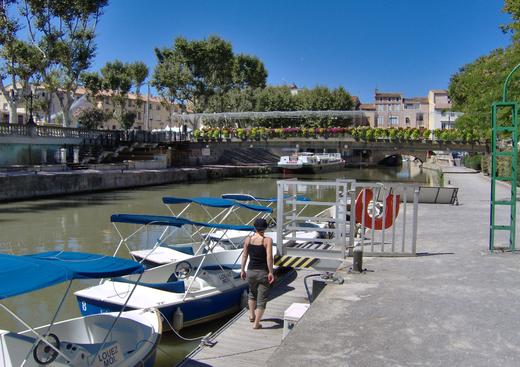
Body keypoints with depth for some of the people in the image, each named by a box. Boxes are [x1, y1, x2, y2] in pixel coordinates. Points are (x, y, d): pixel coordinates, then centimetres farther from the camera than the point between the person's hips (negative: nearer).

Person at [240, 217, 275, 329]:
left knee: (252, 293, 30)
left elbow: (244, 256, 3)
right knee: (262, 299, 8)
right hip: (263, 272, -4)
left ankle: (252, 315, 38)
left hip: (251, 271, 4)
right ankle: (256, 323, 11)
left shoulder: (248, 239, -1)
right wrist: (270, 272, -9)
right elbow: (269, 258, -16)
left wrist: (242, 270, 12)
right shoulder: (267, 240, -12)